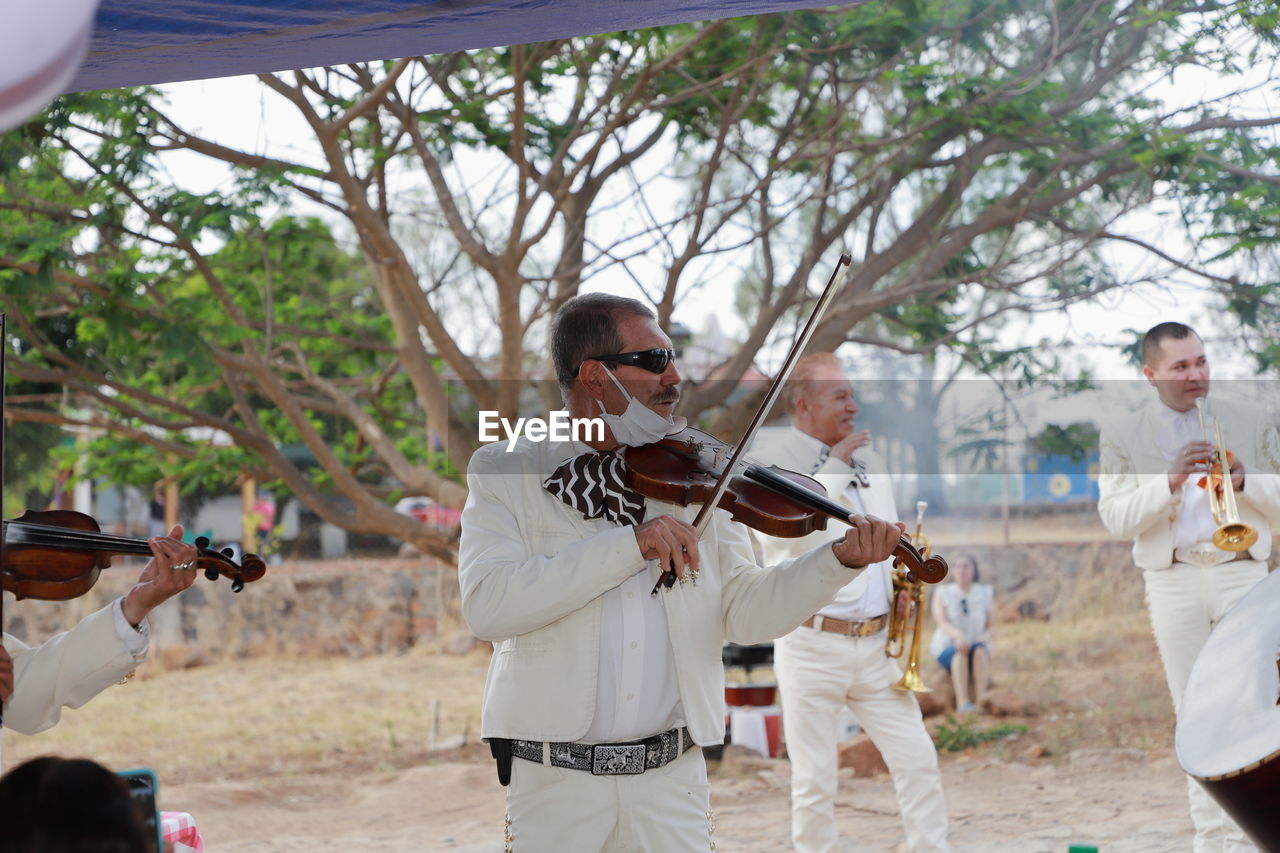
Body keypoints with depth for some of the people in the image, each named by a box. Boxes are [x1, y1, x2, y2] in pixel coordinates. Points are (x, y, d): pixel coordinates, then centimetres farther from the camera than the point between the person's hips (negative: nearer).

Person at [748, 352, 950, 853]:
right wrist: (833, 468, -18)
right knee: (814, 782, 1)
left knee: (918, 761, 3)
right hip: (813, 646, -5)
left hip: (876, 644, 6)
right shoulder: (771, 460, -6)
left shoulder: (866, 459, 14)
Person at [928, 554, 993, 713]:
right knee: (960, 651, -35)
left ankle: (981, 701, -46)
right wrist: (957, 634, -31)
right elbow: (942, 622, -10)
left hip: (978, 647, 1)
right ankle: (962, 702, -50)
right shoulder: (942, 593, 4)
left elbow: (991, 626, 4)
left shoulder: (986, 594, 8)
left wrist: (986, 636, -20)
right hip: (947, 648, -1)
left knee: (979, 649, -34)